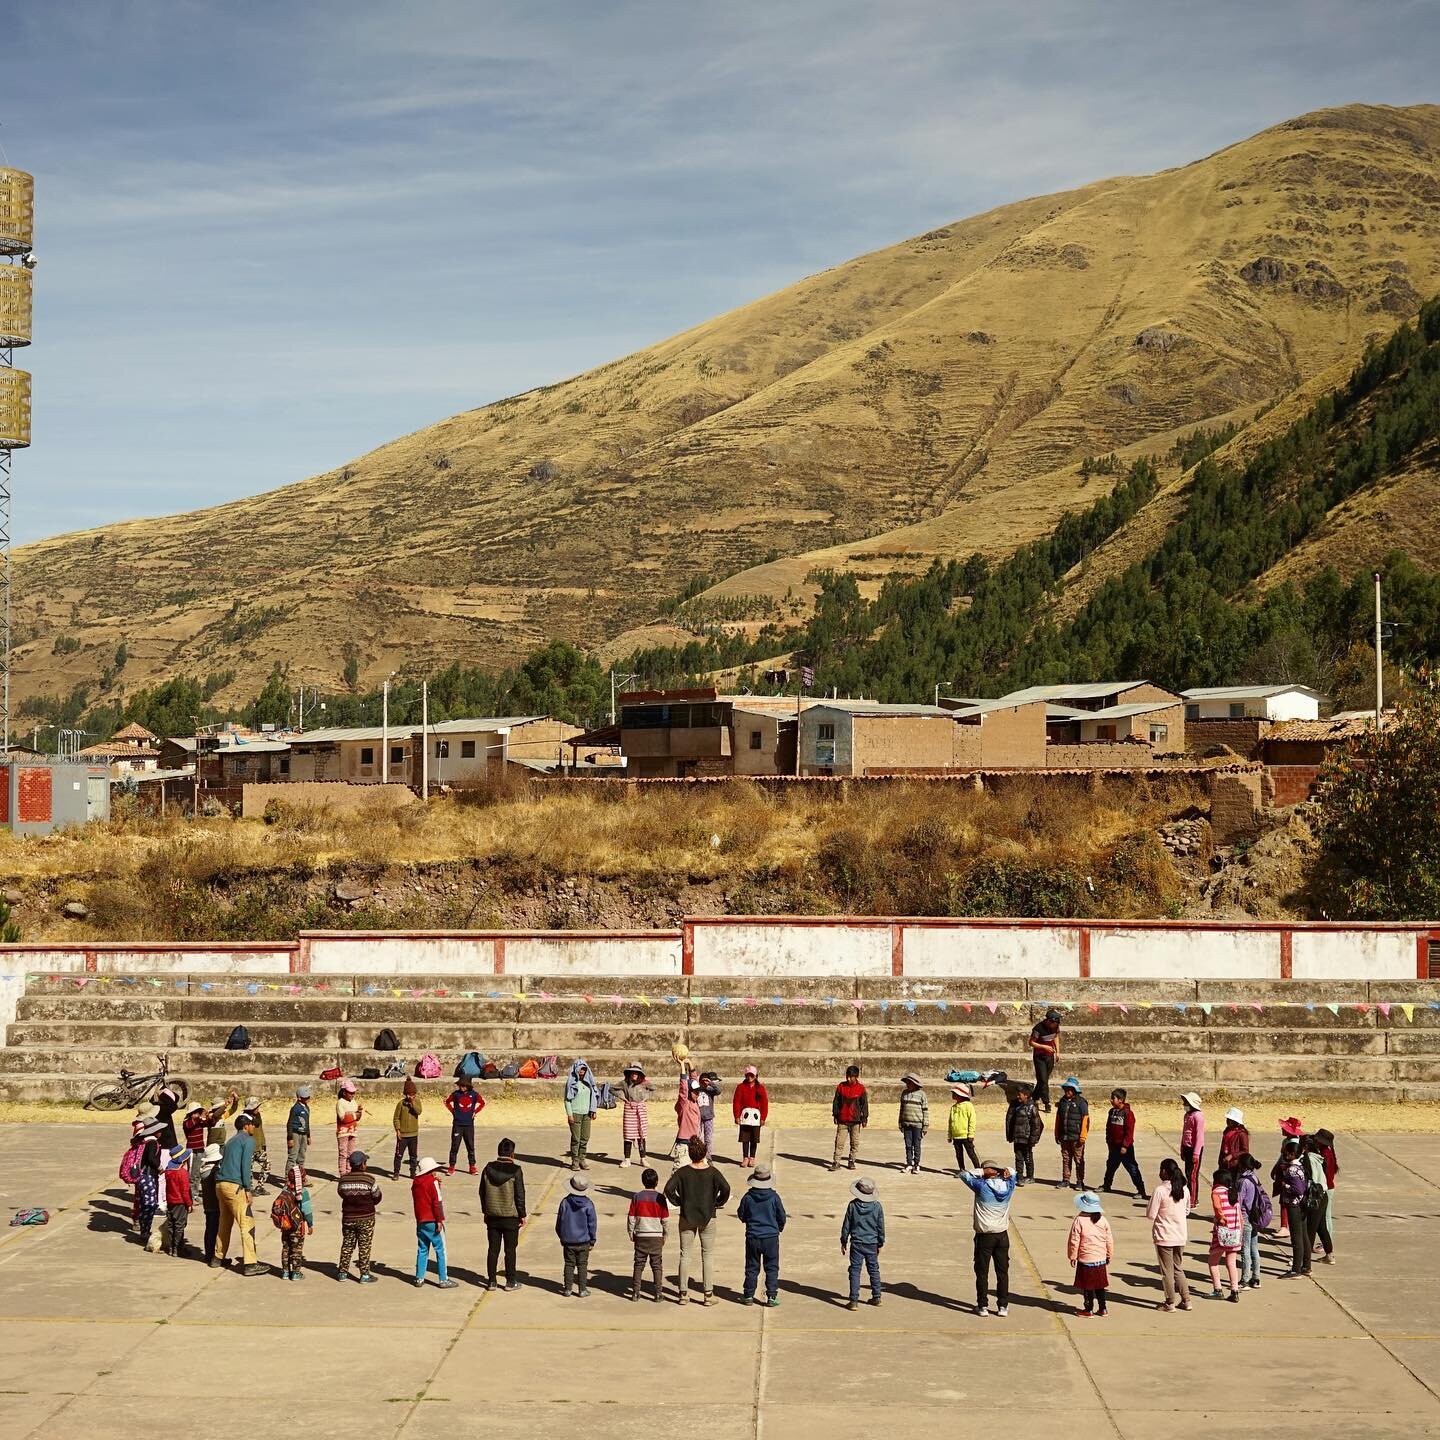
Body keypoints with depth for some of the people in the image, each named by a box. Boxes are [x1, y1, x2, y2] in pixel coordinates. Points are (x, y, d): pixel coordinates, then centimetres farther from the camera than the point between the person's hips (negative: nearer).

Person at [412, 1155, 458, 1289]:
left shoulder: (415, 1182, 10)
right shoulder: (433, 1181, -12)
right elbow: (437, 1202, -16)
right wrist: (440, 1220, -14)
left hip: (420, 1221, 7)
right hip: (432, 1221, -7)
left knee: (422, 1249, 14)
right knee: (440, 1249, -1)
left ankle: (419, 1278, 14)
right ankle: (443, 1280, -1)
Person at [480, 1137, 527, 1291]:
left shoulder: (488, 1169, -1)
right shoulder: (515, 1171, -13)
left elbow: (482, 1192, 7)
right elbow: (520, 1195, -10)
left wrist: (485, 1211, 18)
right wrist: (522, 1215, -1)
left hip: (492, 1216, 3)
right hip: (510, 1217, -3)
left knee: (493, 1249, 10)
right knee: (510, 1249, 6)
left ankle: (491, 1281, 14)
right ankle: (510, 1281, 11)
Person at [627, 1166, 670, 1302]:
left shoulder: (637, 1197, -3)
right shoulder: (660, 1198, -6)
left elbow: (631, 1218, -1)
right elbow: (665, 1220, -3)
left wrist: (631, 1233, 10)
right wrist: (665, 1235, 10)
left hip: (640, 1236, 1)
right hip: (656, 1236, -1)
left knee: (639, 1265, 8)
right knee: (657, 1265, 5)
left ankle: (635, 1292, 7)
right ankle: (658, 1293, 3)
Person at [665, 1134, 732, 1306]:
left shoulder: (683, 1172, -7)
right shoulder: (712, 1172, -8)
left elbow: (669, 1189, -16)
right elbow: (726, 1188, -20)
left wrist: (678, 1202, 0)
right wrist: (717, 1203, -4)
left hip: (687, 1218, 0)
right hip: (708, 1217, 0)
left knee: (685, 1255, 9)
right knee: (707, 1256, 7)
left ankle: (684, 1293, 9)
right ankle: (708, 1294, 7)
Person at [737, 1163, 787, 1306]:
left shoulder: (748, 1197, -8)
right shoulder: (774, 1197, -9)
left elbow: (741, 1216, 3)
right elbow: (782, 1217, 0)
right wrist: (779, 1228, 21)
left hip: (752, 1237, 1)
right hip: (771, 1237, -1)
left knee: (751, 1268, 11)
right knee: (772, 1268, 7)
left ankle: (748, 1296, 14)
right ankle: (771, 1297, 4)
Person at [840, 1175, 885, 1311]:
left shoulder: (852, 1205, -8)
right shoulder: (877, 1206, -4)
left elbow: (846, 1225, -2)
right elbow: (881, 1227, 3)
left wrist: (843, 1241, 10)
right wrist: (881, 1244, 14)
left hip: (856, 1243, -2)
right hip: (872, 1244, 2)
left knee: (855, 1271, 1)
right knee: (874, 1270, 17)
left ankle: (854, 1301, -3)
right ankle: (876, 1297, 25)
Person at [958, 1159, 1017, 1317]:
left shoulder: (981, 1186, -13)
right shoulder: (1008, 1186, -2)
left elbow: (963, 1174, -2)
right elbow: (1013, 1173, 20)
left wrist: (982, 1172, -6)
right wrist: (1004, 1172, -1)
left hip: (984, 1236, -3)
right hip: (1002, 1235, 3)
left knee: (982, 1272, 6)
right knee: (1003, 1271, 9)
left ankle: (983, 1306, 7)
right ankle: (1003, 1306, 10)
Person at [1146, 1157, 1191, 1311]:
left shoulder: (1160, 1190, -17)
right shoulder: (1184, 1190, 0)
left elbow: (1151, 1215, -14)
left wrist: (1148, 1207, 5)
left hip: (1164, 1236, -5)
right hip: (1181, 1236, 5)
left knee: (1167, 1271, 6)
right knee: (1179, 1269, 18)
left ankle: (1170, 1303, 11)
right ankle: (1186, 1300, 18)